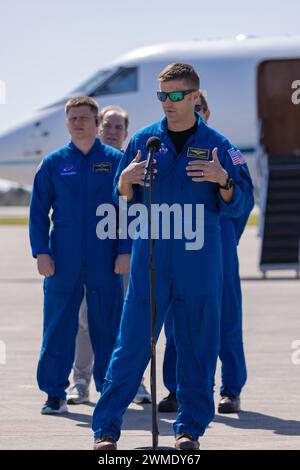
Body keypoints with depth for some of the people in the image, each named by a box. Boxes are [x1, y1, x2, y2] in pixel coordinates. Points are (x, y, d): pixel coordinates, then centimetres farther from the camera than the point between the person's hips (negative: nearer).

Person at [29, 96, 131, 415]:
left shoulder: (115, 161, 4)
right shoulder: (53, 163, 7)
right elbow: (38, 210, 7)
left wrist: (125, 251, -4)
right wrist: (41, 252, -3)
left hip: (105, 261, 0)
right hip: (63, 261, 1)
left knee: (107, 325, 4)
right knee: (58, 327, 0)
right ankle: (55, 393, 6)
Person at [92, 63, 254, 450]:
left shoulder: (217, 146, 4)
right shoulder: (143, 141, 7)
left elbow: (240, 204, 3)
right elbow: (124, 203, 10)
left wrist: (223, 180, -17)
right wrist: (124, 182, -12)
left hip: (199, 258, 0)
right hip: (149, 258, 0)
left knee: (197, 346, 3)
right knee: (131, 343, -3)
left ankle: (190, 426, 13)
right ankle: (106, 427, -1)